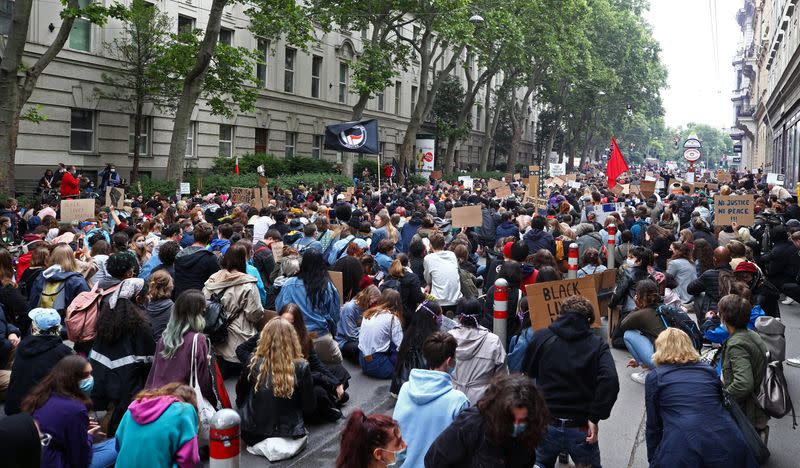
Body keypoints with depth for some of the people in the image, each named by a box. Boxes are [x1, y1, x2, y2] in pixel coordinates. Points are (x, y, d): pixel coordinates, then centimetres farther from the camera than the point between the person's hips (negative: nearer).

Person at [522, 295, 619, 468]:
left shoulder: (541, 337, -2)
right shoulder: (597, 345, -5)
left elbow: (528, 372, 7)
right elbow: (610, 380, -20)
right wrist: (595, 417, -15)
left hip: (546, 425, 1)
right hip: (581, 429, 0)